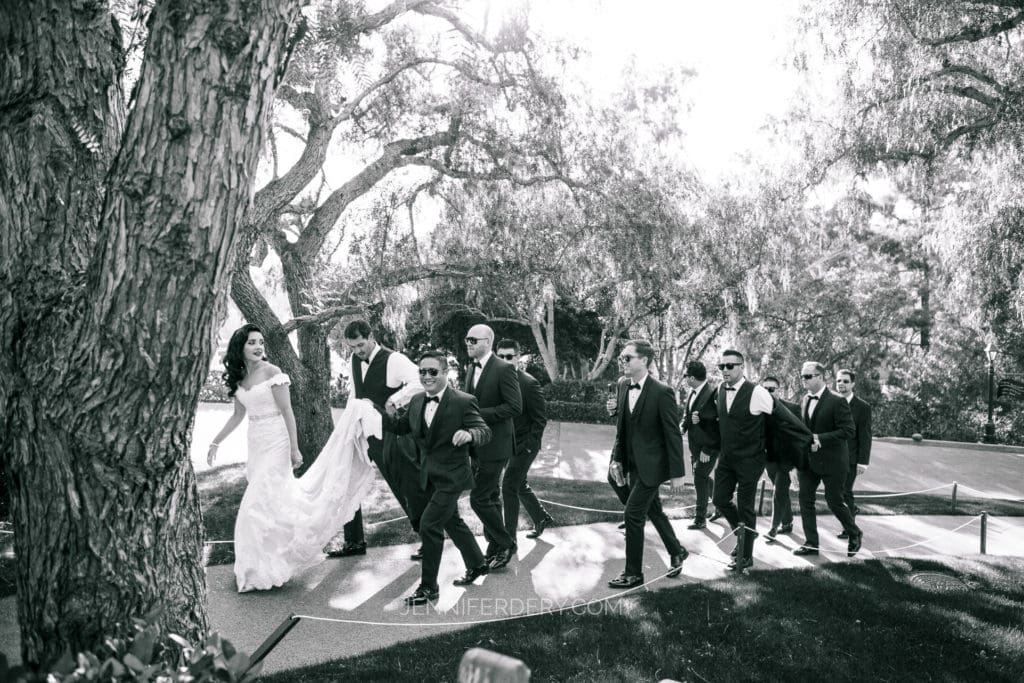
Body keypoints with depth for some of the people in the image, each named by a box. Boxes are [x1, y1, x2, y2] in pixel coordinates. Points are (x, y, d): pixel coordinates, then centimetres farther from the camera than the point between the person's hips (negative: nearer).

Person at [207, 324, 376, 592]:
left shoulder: (272, 372, -13)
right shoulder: (239, 378, 6)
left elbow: (287, 412, -13)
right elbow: (238, 415, 17)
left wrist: (294, 449, -14)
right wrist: (215, 442, 18)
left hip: (276, 443, -6)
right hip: (256, 444, 6)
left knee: (263, 502, -4)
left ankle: (265, 568, 10)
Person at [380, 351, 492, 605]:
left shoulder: (463, 402, -18)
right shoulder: (416, 401, 1)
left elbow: (484, 432, -20)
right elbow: (401, 427, 10)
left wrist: (469, 434, -42)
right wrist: (390, 415, -11)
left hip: (451, 476, -7)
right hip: (430, 476, 7)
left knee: (429, 525, -11)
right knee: (452, 521, 22)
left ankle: (428, 587, 5)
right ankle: (477, 564, 43)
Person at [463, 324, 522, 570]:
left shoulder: (504, 369, -15)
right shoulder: (472, 368, 10)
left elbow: (515, 407, -20)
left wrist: (478, 414, -22)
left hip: (495, 445, -8)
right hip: (477, 445, 8)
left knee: (479, 498, -8)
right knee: (491, 497, 16)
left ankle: (506, 543, 10)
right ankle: (496, 548, 28)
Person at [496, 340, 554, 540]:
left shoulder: (529, 383, -16)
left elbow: (540, 419, -13)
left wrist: (528, 447, -16)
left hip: (524, 445, -7)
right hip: (508, 444, 7)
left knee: (509, 486, -9)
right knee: (520, 485, 18)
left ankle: (509, 537, 3)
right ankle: (542, 518, 39)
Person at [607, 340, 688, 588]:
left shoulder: (662, 392, -17)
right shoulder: (624, 388, 4)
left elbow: (673, 434, -15)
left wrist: (677, 473, -14)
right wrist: (617, 458, 7)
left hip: (651, 465, -7)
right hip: (633, 465, 7)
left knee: (633, 514, -7)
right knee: (653, 511, 19)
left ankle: (633, 573, 8)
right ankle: (677, 552, 40)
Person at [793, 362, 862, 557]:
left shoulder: (837, 402, -14)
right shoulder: (805, 400, 7)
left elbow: (848, 430, -18)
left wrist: (820, 438, -23)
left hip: (832, 462, -6)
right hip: (808, 460, 6)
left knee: (834, 502, 3)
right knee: (805, 499, 4)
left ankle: (854, 535, 29)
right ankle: (811, 543, 13)